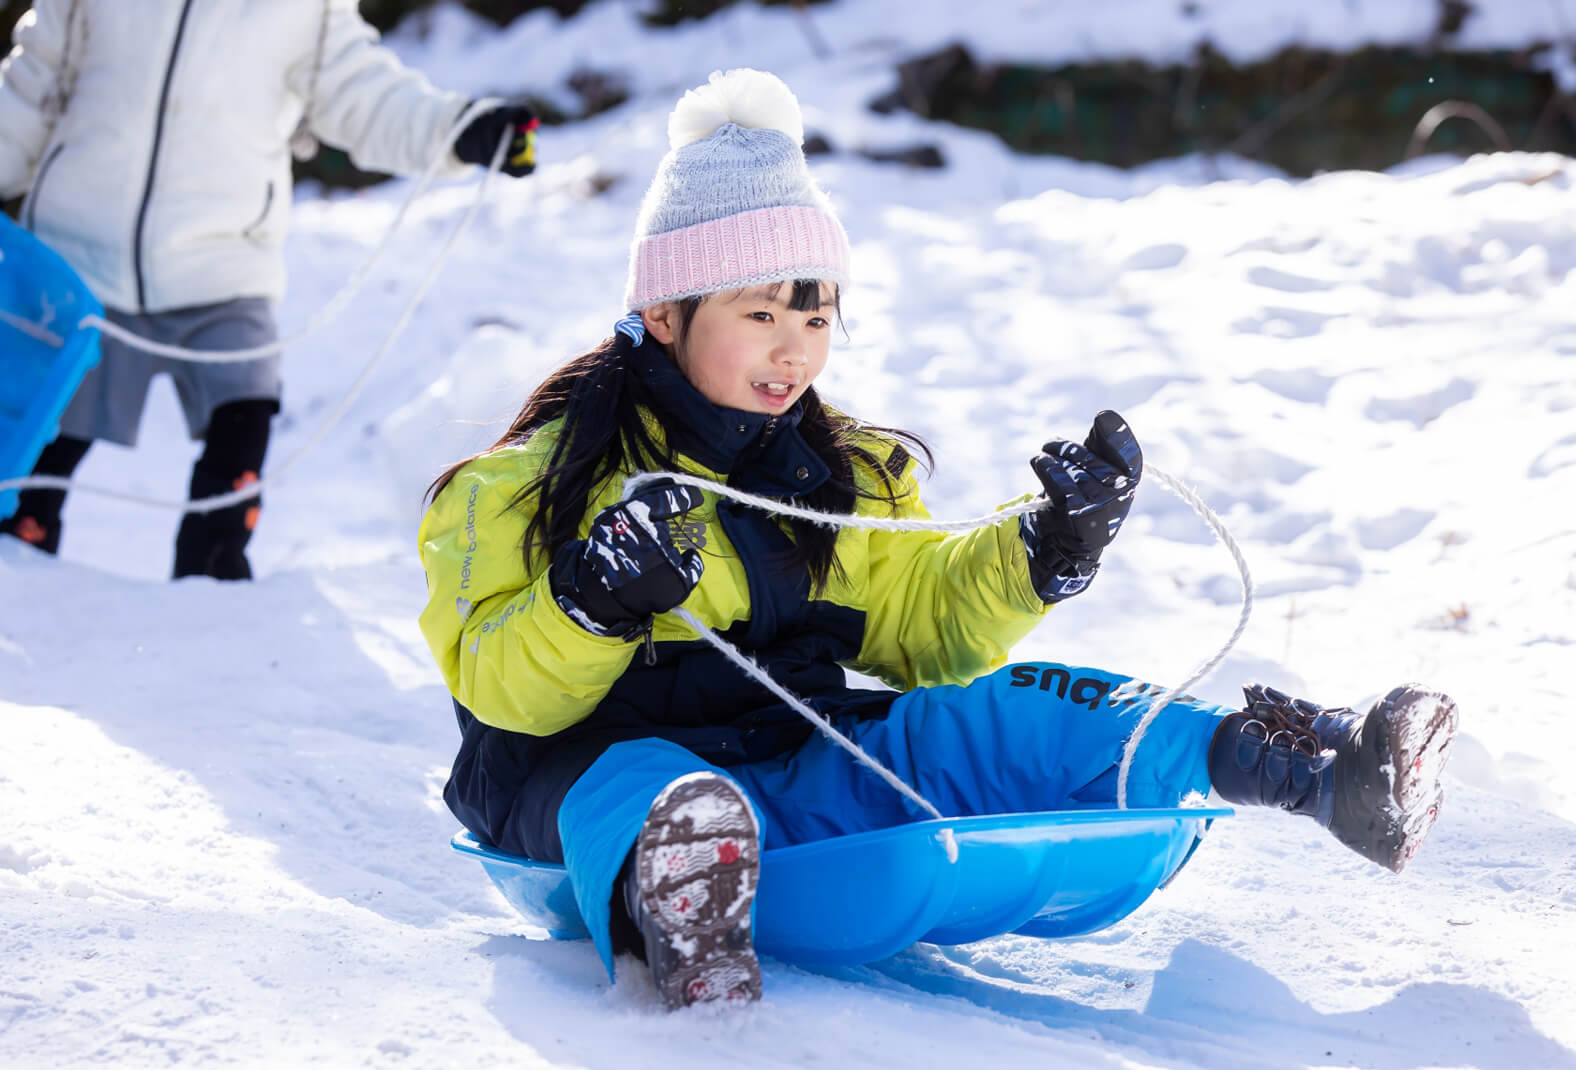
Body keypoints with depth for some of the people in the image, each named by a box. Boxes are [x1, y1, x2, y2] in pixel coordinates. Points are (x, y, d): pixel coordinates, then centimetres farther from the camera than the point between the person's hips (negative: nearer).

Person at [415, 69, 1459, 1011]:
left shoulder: (843, 478, 17)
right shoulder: (538, 476, -1)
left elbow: (924, 622, 20)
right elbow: (502, 691, -9)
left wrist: (1046, 550, 4)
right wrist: (592, 603, -30)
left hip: (796, 766, 6)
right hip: (600, 762, -6)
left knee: (1004, 718, -15)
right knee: (641, 785, -42)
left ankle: (1321, 769, -24)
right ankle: (686, 938, -79)